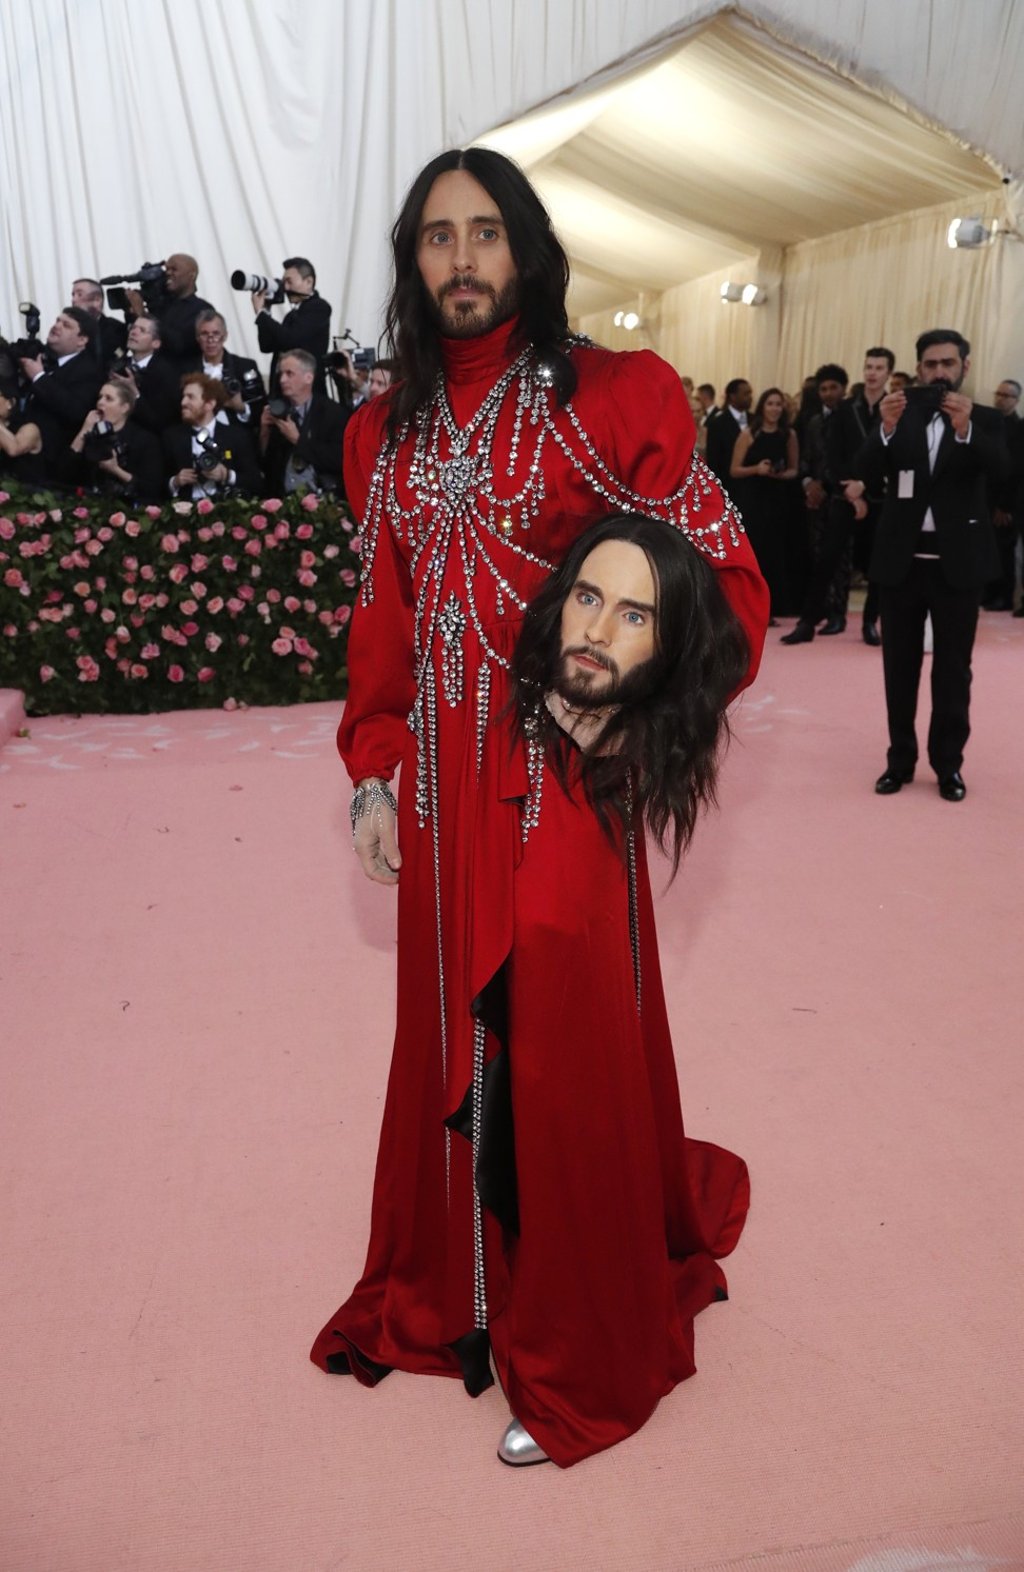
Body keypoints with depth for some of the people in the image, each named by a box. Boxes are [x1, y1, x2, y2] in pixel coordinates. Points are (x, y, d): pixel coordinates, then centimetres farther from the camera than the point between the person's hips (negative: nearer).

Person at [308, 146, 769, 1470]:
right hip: (439, 784, 5)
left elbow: (725, 581, -4)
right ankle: (450, 1288, 39)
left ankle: (582, 1356, 27)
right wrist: (373, 775, 6)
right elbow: (382, 616, 12)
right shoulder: (385, 431, 11)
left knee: (563, 1046, 4)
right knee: (448, 1036, 15)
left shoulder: (611, 397, -4)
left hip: (561, 779, -4)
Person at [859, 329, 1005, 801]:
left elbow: (998, 471, -15)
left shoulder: (983, 419, 3)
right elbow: (868, 474, -8)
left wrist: (965, 429, -32)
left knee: (953, 669, 5)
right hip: (901, 559, 1)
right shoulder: (898, 417, 5)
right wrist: (886, 429, -26)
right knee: (899, 666, 8)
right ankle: (900, 759, 18)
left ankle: (948, 763, 15)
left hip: (957, 561, -1)